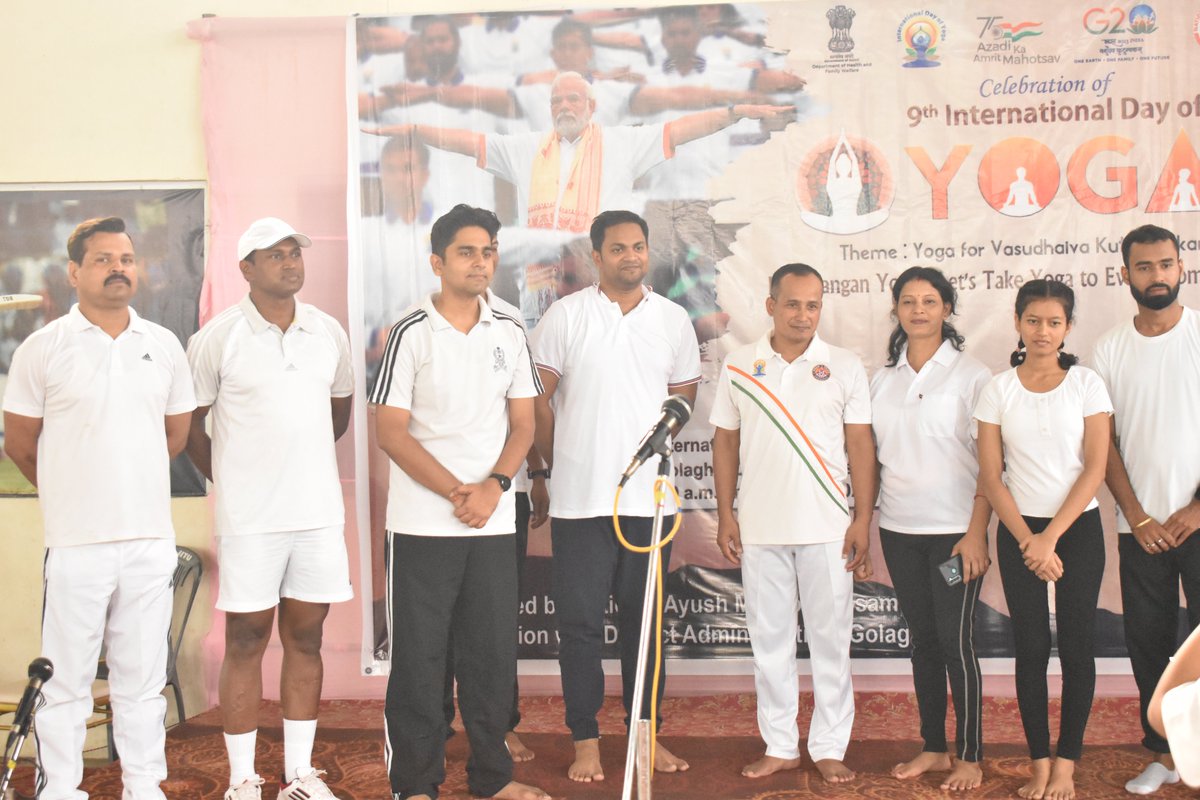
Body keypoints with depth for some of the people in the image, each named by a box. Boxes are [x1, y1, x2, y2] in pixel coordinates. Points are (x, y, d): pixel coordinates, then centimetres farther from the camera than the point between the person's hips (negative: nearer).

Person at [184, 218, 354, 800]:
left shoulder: (328, 332, 7)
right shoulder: (218, 337, -5)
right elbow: (189, 421, 2)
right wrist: (228, 478, 6)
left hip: (319, 512, 4)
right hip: (249, 517, -4)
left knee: (305, 639, 10)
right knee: (246, 641, 3)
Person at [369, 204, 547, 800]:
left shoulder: (510, 333, 8)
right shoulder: (411, 333, -4)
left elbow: (523, 423, 8)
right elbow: (391, 432, -7)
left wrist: (493, 486, -9)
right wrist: (456, 492, -14)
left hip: (494, 523, 4)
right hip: (423, 523, -4)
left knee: (493, 651, 10)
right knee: (419, 655, 2)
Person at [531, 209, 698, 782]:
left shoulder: (673, 319, 8)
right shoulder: (565, 315, -1)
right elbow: (538, 398, 2)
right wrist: (559, 462, 5)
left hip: (650, 496, 2)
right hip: (580, 498, -2)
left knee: (643, 621, 11)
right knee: (581, 623, 3)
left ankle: (645, 731, 23)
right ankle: (585, 740, 14)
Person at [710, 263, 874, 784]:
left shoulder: (844, 366, 2)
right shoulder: (738, 366, 5)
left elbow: (860, 444, 1)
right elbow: (725, 442, 8)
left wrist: (863, 519, -6)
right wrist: (725, 515, 2)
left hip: (827, 526, -1)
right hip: (759, 526, 2)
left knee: (830, 637, 3)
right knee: (769, 637, 8)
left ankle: (829, 748, 14)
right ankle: (780, 746, 18)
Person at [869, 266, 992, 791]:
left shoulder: (971, 375, -5)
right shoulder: (883, 378, 9)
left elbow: (990, 462, -7)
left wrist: (977, 532, -13)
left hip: (954, 530, -5)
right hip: (899, 530, 5)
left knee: (956, 640, -2)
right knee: (922, 640, 11)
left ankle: (970, 757, 9)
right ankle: (933, 748, 22)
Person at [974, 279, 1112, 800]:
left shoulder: (1086, 384, -1)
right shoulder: (998, 390, 1)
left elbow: (1094, 469, -6)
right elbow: (991, 476, -1)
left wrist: (1050, 537, -12)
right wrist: (1027, 540, -10)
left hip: (1078, 528, -1)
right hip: (1019, 532, 1)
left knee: (1076, 644, 0)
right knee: (1030, 648, 2)